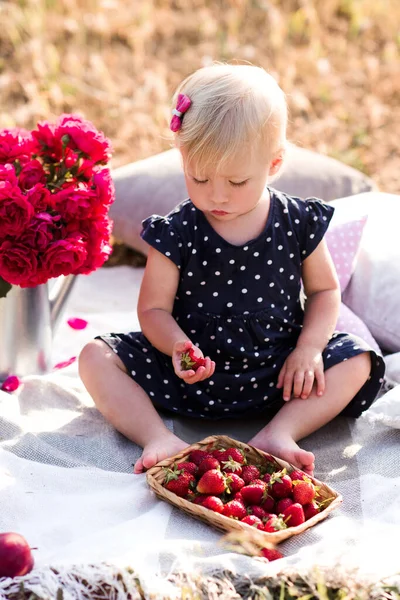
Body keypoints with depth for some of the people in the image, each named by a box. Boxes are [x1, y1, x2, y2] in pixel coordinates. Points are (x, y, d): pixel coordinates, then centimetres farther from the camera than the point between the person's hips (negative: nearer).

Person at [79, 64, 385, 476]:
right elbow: (154, 308, -6)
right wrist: (178, 347, -28)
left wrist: (309, 348, -12)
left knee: (356, 362, -17)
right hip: (194, 370, -1)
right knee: (96, 358, -16)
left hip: (276, 372, 1)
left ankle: (278, 433, -23)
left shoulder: (298, 224, -6)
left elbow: (324, 289, 5)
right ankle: (160, 439, -26)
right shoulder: (175, 234, -11)